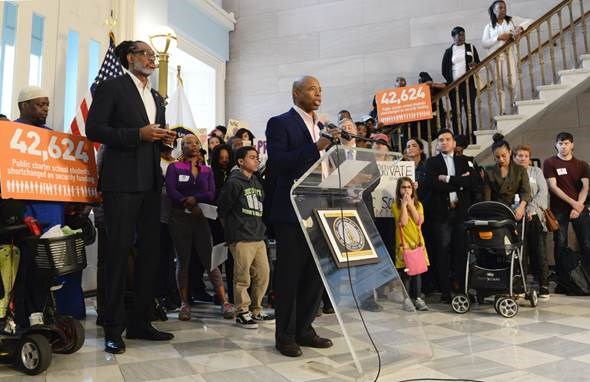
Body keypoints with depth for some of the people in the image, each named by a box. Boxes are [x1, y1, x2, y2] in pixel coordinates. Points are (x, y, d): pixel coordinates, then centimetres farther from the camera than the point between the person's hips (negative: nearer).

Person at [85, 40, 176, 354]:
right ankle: (114, 327, 7)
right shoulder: (111, 87, 0)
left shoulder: (157, 98, 21)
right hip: (122, 181, -7)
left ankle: (140, 321, 18)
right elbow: (93, 128, -9)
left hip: (150, 183, 7)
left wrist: (165, 139, 2)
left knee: (150, 251, 7)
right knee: (119, 251, -3)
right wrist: (138, 134, -17)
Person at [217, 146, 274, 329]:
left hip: (258, 237, 8)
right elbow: (222, 210, -5)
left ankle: (256, 311, 22)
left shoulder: (257, 183, 16)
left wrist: (260, 228, 14)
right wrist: (232, 229, 3)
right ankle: (242, 312, 10)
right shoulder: (234, 183, -7)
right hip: (241, 238, -8)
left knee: (263, 274, 9)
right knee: (242, 278, -4)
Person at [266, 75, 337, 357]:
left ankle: (304, 328, 24)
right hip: (291, 211, -7)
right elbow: (277, 162, -17)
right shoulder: (280, 123, -4)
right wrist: (315, 147, -23)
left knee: (315, 273, 11)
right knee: (289, 274, 1)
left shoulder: (321, 127, 18)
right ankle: (285, 335, 13)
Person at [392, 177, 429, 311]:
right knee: (405, 271, -3)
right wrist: (404, 204, -13)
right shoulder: (396, 206, 0)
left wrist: (410, 203, -8)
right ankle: (406, 299, 6)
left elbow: (419, 221, -7)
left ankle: (417, 298, 15)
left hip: (417, 241, 3)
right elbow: (403, 222, -15)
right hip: (404, 242, -3)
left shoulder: (418, 204, 10)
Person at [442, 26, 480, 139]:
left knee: (470, 111, -1)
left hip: (468, 84, 1)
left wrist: (475, 64, -11)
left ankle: (472, 140, 2)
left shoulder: (470, 48, 11)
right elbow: (444, 70, 8)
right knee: (456, 113, -1)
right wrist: (450, 81, -4)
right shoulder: (448, 51, 8)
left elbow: (478, 63, 12)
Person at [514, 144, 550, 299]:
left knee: (538, 250, -4)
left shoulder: (536, 171, 13)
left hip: (534, 216, 1)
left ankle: (544, 286, 1)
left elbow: (543, 191, 2)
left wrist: (531, 207, -11)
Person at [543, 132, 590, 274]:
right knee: (561, 244, 0)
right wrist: (572, 202, -12)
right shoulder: (550, 163, 1)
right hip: (559, 209, -2)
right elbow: (553, 187, -6)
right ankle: (561, 275, 9)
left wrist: (578, 206, -11)